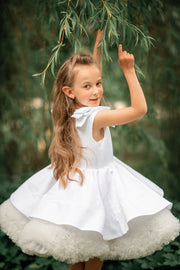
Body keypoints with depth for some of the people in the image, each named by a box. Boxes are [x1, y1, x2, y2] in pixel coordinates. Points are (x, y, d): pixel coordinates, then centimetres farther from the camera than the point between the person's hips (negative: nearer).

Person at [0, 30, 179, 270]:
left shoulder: (75, 109, -5)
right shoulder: (95, 117, -28)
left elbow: (90, 70, 12)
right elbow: (140, 109, -31)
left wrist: (98, 42, 12)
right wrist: (129, 71, -29)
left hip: (78, 177, 8)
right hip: (94, 183, -8)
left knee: (80, 240, 22)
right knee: (96, 247, 11)